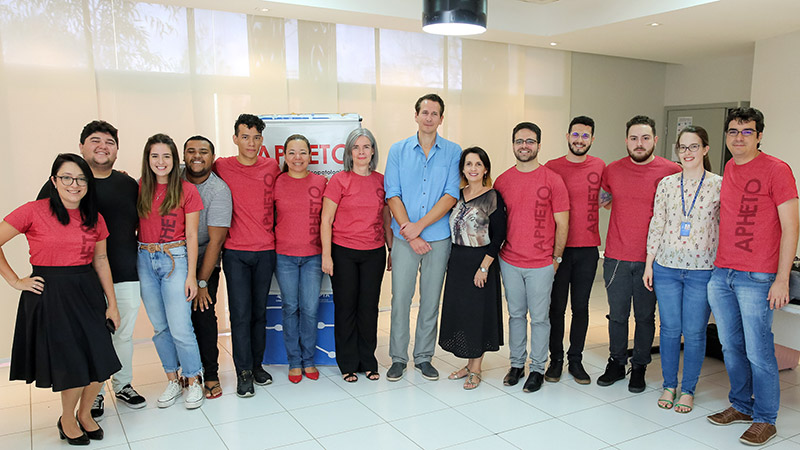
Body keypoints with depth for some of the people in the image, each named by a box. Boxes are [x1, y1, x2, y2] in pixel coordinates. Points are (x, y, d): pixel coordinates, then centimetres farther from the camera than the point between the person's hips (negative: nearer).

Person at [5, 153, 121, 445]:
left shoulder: (95, 219, 6)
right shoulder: (34, 212, -8)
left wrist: (112, 303, 10)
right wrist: (15, 281, -6)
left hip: (88, 291, 4)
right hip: (49, 294, -4)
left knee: (100, 364, 2)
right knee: (73, 365, 0)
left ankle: (84, 413, 31)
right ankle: (66, 419, 29)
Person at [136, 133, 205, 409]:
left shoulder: (187, 190, -4)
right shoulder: (139, 188, 5)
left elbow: (192, 236, -4)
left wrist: (191, 275, -7)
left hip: (175, 259, -3)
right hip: (145, 260, 4)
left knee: (180, 327, -6)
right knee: (159, 327, 10)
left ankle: (193, 381, 12)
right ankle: (172, 380, 24)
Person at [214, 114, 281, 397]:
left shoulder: (272, 167, 5)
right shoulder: (222, 167, 0)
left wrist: (275, 234, 11)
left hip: (265, 251, 2)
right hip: (235, 252, -2)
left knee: (259, 312, 10)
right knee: (240, 313, -2)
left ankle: (257, 365, 23)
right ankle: (243, 372, 9)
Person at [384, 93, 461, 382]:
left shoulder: (453, 152, 3)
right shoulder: (398, 150, 5)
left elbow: (451, 195, -5)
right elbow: (392, 195, -1)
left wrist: (420, 225, -14)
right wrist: (410, 232, -11)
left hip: (439, 237, 0)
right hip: (405, 237, 0)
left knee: (431, 300, 8)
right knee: (400, 298, 1)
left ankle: (423, 357, 22)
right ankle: (398, 358, 16)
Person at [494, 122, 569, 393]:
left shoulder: (553, 180, -6)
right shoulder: (502, 181, 4)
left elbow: (562, 224, -2)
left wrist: (556, 258, -1)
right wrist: (496, 251, 10)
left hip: (541, 264, -3)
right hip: (509, 262, 3)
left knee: (539, 317, 6)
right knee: (516, 314, 13)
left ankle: (538, 369, 20)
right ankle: (517, 364, 27)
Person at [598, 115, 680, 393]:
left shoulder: (672, 172, -5)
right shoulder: (612, 171, 3)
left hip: (651, 259, -2)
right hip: (616, 257, 2)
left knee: (645, 316, 10)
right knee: (617, 314, 11)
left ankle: (639, 367, 26)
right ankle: (616, 363, 28)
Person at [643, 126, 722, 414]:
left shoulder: (719, 185, -2)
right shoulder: (666, 184, 4)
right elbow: (656, 225, 7)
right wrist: (649, 264, 5)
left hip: (702, 270, -2)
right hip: (667, 267, 2)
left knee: (694, 333, 5)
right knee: (669, 329, 9)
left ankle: (688, 390, 21)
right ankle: (669, 385, 25)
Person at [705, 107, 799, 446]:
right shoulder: (728, 170, 12)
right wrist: (719, 265, 15)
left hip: (757, 278, -6)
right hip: (720, 274, 6)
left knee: (758, 352, 0)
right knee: (731, 347, 14)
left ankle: (765, 419, 15)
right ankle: (741, 406, 29)